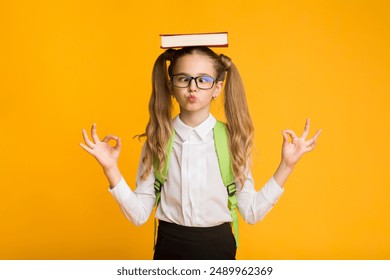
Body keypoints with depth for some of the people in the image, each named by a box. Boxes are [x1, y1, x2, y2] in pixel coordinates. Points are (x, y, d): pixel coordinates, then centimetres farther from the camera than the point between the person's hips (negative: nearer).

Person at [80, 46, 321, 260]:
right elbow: (139, 215, -8)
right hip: (169, 248, 1)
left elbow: (252, 212, -8)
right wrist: (111, 169, -18)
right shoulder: (157, 140, -6)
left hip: (217, 247, 0)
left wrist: (287, 165, -13)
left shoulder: (232, 139, -8)